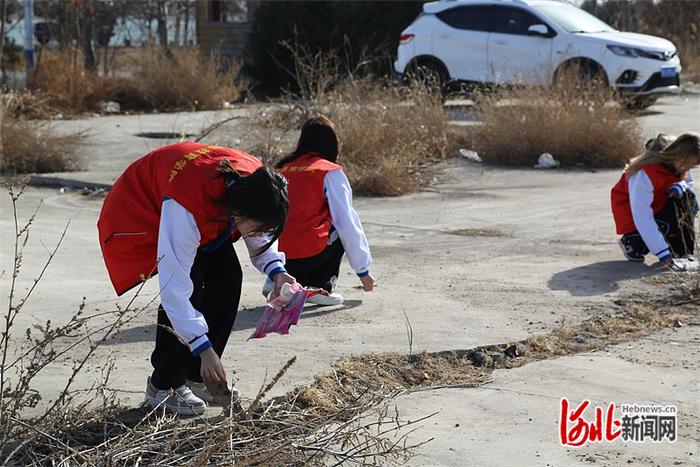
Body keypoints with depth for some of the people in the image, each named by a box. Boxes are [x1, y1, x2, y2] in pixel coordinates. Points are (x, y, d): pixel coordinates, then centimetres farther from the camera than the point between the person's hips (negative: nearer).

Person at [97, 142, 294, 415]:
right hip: (140, 214, -7)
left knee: (228, 277, -6)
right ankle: (162, 388, -8)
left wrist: (276, 271, -19)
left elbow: (260, 237, 0)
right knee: (190, 287, -22)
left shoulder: (255, 183, -24)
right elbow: (176, 285, -38)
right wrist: (204, 349, -36)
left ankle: (197, 378, 7)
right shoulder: (185, 207, -43)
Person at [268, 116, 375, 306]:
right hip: (307, 256, -5)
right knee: (342, 229, 20)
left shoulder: (282, 169, 16)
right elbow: (347, 222, 3)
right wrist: (363, 270, 14)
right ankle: (320, 287, 8)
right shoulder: (330, 172, 2)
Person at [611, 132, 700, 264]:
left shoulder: (679, 164, -14)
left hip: (660, 202, 7)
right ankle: (631, 242, 1)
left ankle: (683, 251, -8)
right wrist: (662, 252, -40)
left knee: (687, 197, -20)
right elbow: (642, 217, -38)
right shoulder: (644, 174, -37)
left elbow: (689, 181, 7)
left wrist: (681, 186, -23)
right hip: (630, 209, -7)